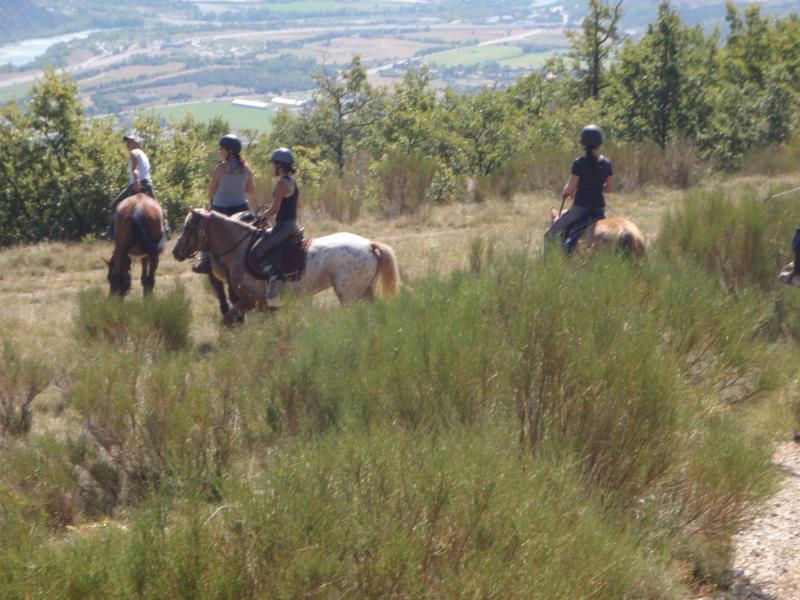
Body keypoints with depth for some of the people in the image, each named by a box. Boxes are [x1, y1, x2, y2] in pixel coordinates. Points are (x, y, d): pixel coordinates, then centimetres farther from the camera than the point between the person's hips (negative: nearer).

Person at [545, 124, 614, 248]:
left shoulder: (579, 163, -14)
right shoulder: (606, 163, 0)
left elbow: (569, 189, -14)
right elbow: (610, 188, 7)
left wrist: (566, 191, 8)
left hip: (580, 207, -5)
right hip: (599, 208, 5)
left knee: (550, 235, 6)